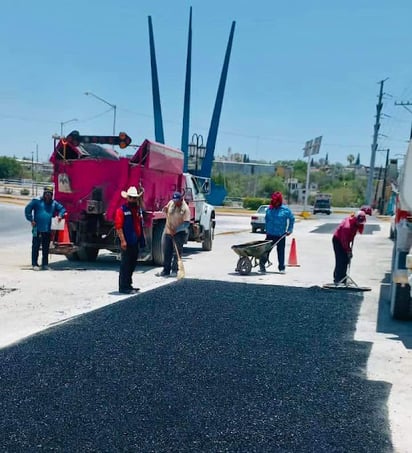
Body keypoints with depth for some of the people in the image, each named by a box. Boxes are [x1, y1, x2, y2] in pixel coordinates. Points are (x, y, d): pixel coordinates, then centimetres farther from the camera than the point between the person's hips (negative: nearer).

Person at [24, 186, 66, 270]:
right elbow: (28, 209, -1)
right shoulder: (37, 201, -1)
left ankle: (45, 264, 17)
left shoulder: (54, 203, 11)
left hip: (48, 229, 4)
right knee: (36, 247, -1)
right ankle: (34, 264, 4)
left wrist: (60, 215, 0)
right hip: (37, 229, -4)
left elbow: (62, 209, 20)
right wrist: (31, 219, -7)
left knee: (46, 248, 10)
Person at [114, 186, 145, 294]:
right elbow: (118, 227, -15)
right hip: (127, 242, -8)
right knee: (125, 265, -4)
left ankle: (128, 284, 26)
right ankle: (123, 287, 0)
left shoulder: (138, 209, 15)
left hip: (136, 242, 8)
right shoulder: (121, 210, -8)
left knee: (132, 264, 15)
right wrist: (122, 240, -21)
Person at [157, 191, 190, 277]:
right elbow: (166, 210, 22)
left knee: (177, 252, -3)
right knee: (166, 252, 8)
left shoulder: (185, 208, -16)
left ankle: (174, 271, 4)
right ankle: (166, 270, 16)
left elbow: (187, 223, -21)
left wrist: (176, 230, -28)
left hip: (179, 233, -6)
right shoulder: (171, 203, 1)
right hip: (168, 232, 6)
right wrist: (165, 210, -2)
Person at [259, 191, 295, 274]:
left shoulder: (285, 209, -4)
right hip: (270, 234, 2)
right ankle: (262, 265, 1)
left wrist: (289, 230, 5)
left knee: (281, 251, 6)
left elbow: (292, 219, 6)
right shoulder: (269, 209, 4)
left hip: (281, 235, -2)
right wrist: (266, 229, 12)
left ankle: (281, 268, 17)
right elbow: (266, 219, 17)